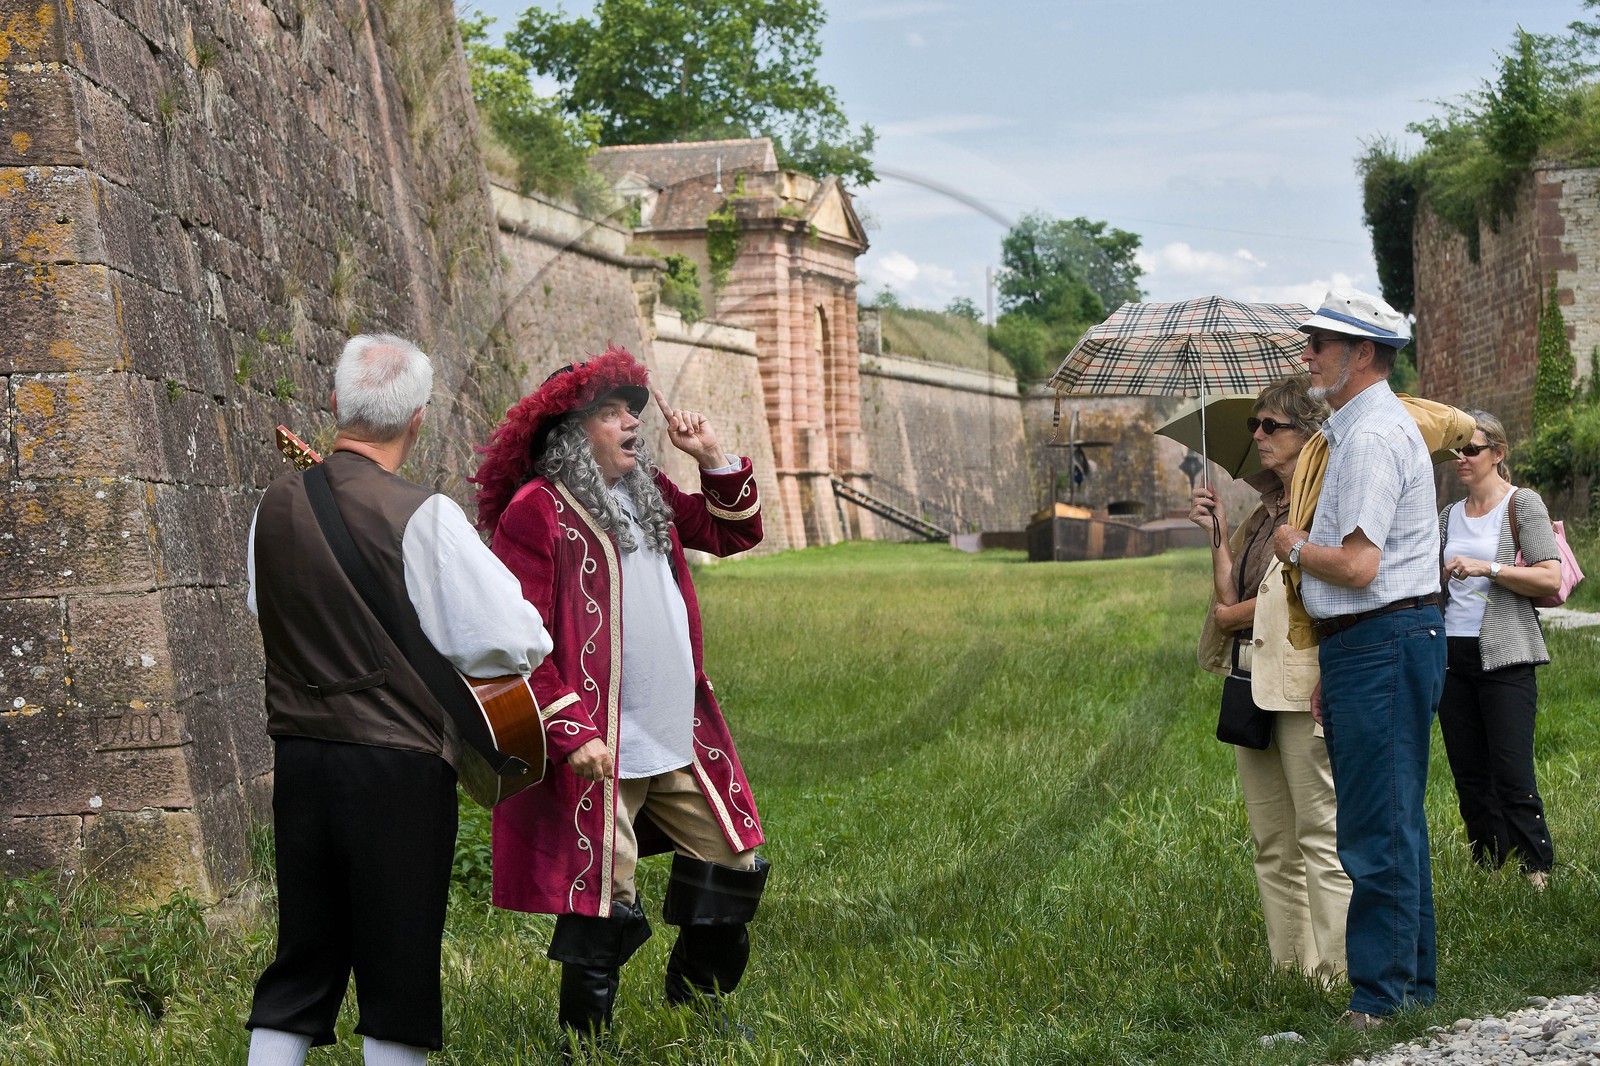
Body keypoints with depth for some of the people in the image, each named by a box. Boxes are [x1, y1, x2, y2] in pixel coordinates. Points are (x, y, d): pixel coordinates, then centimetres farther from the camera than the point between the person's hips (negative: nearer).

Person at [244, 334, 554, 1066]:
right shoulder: (422, 517, -16)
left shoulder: (277, 504, 2)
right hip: (397, 765, -5)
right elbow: (515, 641, -16)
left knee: (301, 964, 14)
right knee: (397, 977, 5)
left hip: (299, 755, 6)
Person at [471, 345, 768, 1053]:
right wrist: (569, 731, -19)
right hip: (598, 752, -8)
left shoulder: (648, 493, 13)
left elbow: (733, 533, 25)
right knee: (602, 901, -2)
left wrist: (714, 459, 9)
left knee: (732, 866, 15)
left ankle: (696, 1000, 35)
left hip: (681, 743, 8)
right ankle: (585, 1040, 16)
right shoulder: (535, 511, -12)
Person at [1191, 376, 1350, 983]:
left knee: (1320, 835, -8)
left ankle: (1337, 973, -6)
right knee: (1272, 845, 10)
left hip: (1302, 685, -9)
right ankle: (1289, 967, 15)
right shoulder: (1262, 512, 18)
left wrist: (1231, 615, -1)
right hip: (1251, 683, 9)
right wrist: (1217, 534, 1)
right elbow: (1230, 596, 11)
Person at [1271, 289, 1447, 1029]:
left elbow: (1357, 565, -25)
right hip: (1376, 643, 11)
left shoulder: (1371, 436, -16)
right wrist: (1334, 670, 22)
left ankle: (1379, 999, -3)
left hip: (1382, 647, -11)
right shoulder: (1363, 428, 18)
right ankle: (1413, 983, 26)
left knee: (1377, 835, -7)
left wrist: (1294, 547, -5)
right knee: (1395, 825, 17)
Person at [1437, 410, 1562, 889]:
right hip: (1452, 652, 6)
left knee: (1512, 777, -11)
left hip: (1504, 656, -6)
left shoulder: (1523, 504, -2)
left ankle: (1538, 876, -7)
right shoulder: (1449, 516, 15)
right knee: (1469, 776, 5)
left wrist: (1486, 568, -17)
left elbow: (1551, 579, -12)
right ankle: (1489, 873, 11)